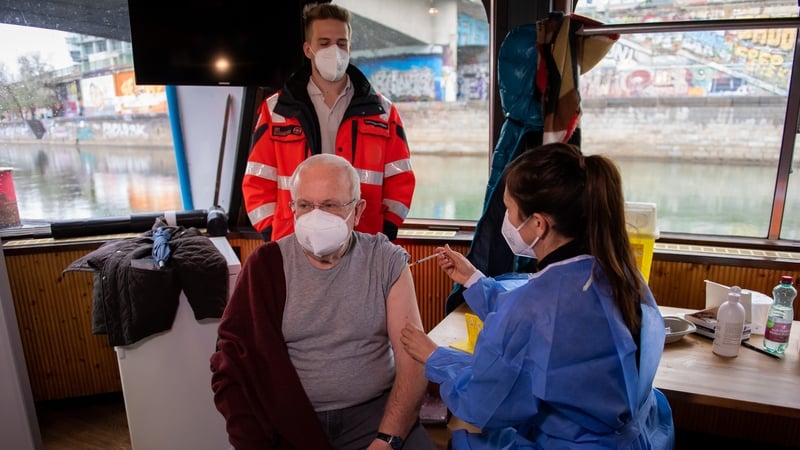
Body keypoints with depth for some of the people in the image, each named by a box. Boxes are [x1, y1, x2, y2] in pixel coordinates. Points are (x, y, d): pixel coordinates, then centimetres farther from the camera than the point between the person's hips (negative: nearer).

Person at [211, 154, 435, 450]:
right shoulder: (265, 264, -3)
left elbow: (413, 360, -7)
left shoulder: (387, 261, -5)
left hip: (374, 410, -1)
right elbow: (233, 362, -3)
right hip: (288, 419, 2)